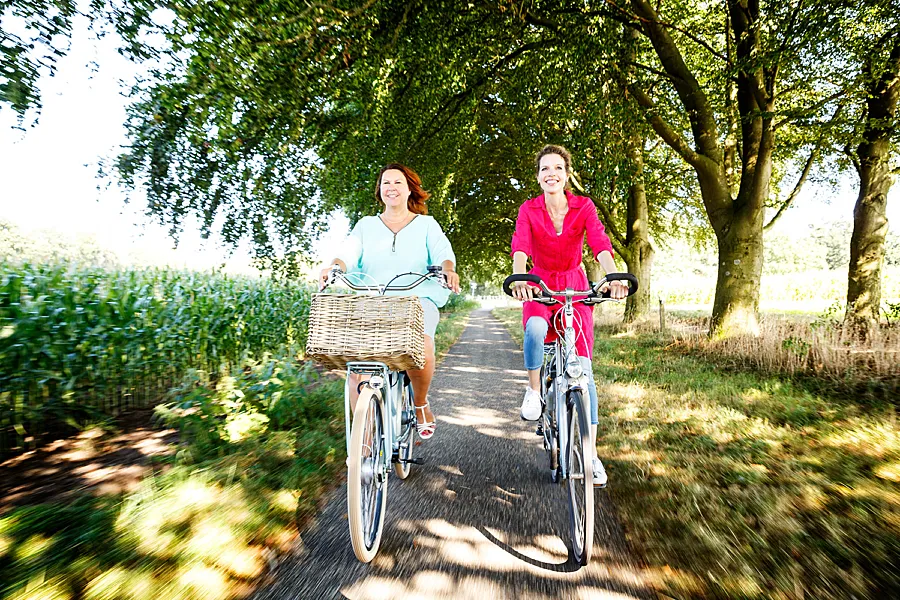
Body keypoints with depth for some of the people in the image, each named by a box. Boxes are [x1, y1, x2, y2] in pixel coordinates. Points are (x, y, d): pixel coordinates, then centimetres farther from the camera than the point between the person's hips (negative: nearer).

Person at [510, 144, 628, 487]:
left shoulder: (583, 207, -6)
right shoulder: (529, 210, -5)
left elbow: (600, 243, -23)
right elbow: (520, 246, -23)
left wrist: (613, 277, -43)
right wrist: (519, 278, -44)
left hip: (575, 288, 1)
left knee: (583, 368, -6)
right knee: (534, 330, -36)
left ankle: (591, 453, 5)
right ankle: (534, 390, -6)